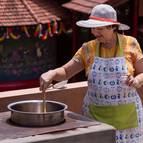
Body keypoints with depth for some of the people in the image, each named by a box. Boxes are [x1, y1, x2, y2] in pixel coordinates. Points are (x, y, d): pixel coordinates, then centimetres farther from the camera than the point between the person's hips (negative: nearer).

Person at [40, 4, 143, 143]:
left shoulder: (130, 44, -4)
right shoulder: (88, 49, 0)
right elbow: (65, 72, -1)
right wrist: (51, 73, -22)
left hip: (125, 114, -1)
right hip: (95, 115, 1)